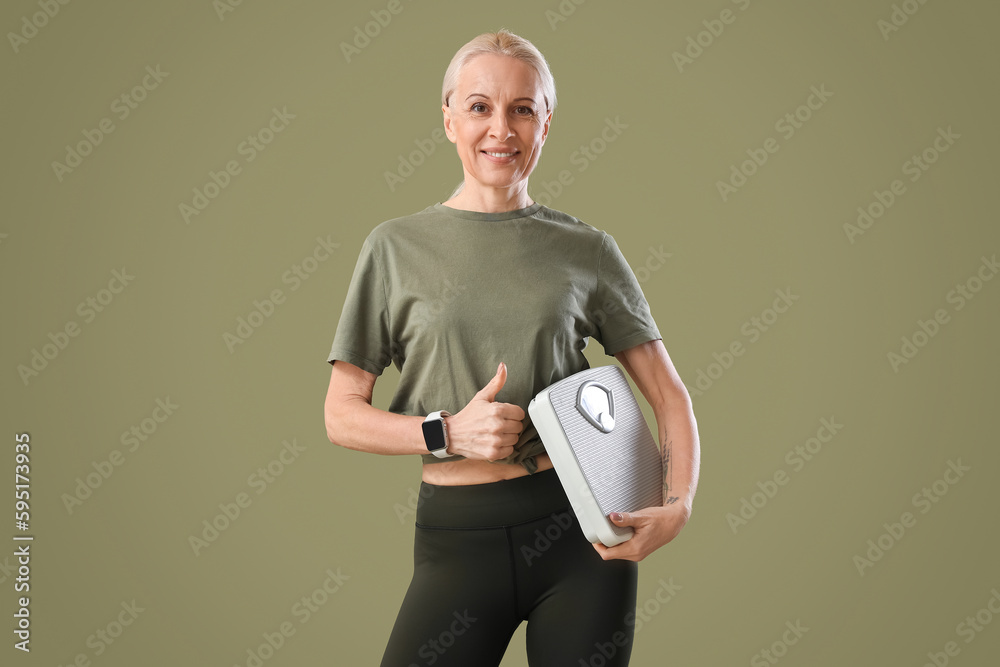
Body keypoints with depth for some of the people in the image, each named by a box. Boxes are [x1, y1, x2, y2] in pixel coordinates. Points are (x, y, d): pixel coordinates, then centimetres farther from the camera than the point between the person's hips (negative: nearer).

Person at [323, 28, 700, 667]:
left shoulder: (586, 248, 4)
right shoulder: (397, 246, 3)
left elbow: (668, 393, 6)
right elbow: (342, 415, 3)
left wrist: (680, 503, -11)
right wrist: (449, 433, -13)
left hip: (579, 526, 1)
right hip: (459, 540, 0)